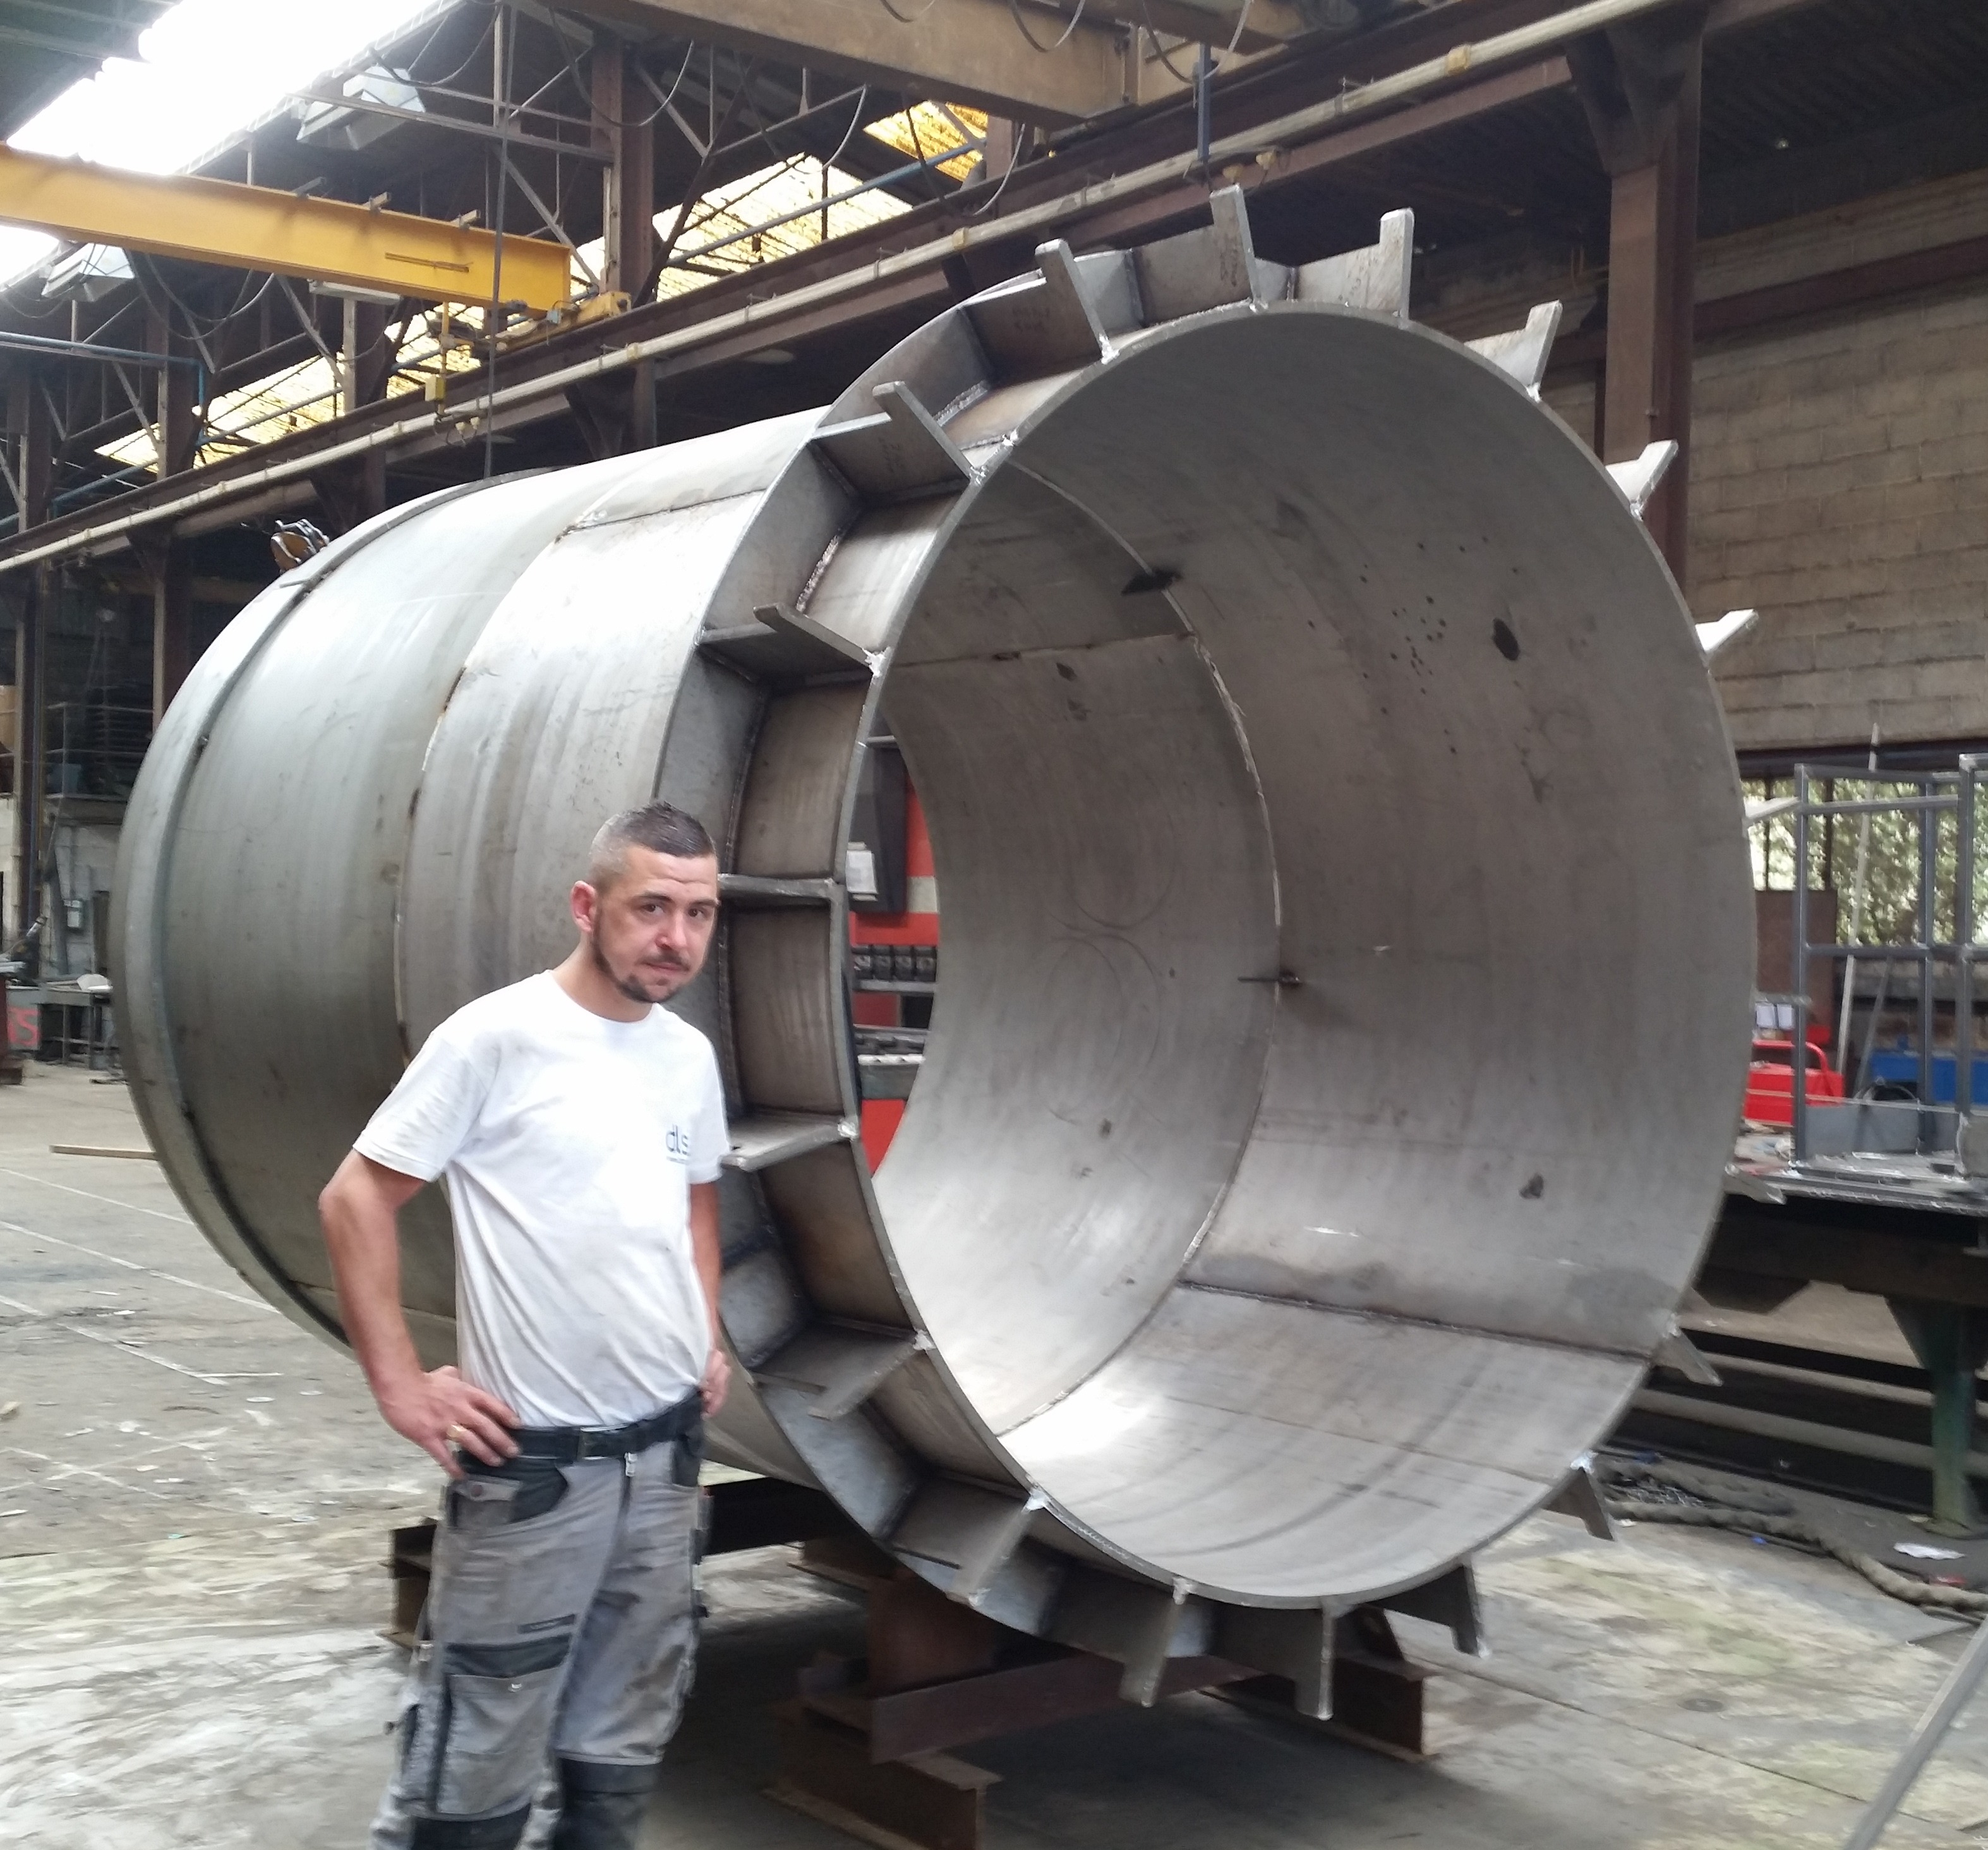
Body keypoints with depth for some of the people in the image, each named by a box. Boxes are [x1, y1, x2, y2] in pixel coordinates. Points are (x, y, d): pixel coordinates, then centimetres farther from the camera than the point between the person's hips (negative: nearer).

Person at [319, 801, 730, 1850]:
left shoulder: (690, 1056, 7)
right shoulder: (497, 1037, -14)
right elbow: (355, 1199, -11)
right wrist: (399, 1383, -14)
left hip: (667, 1451, 7)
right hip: (534, 1461, -6)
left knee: (622, 1752, 16)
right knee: (479, 1764, 2)